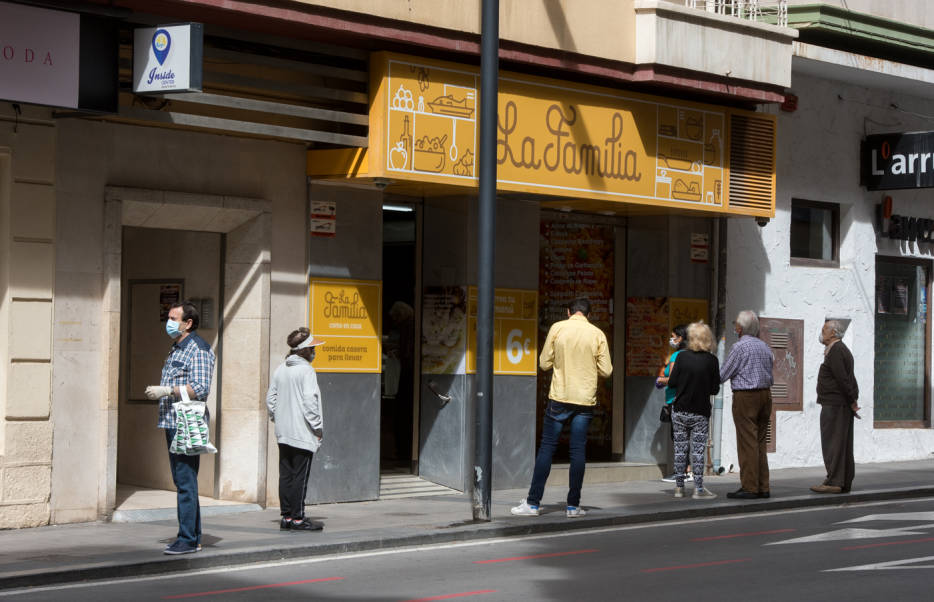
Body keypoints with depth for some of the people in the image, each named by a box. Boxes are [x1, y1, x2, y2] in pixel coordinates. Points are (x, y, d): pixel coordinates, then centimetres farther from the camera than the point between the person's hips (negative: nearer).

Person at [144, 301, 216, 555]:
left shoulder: (198, 349, -10)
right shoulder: (176, 348, 20)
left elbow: (200, 389, -19)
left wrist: (166, 391, -18)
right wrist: (160, 392, 15)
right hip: (172, 423, 10)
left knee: (186, 483, -10)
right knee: (182, 481, 12)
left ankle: (188, 540, -10)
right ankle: (193, 537, 17)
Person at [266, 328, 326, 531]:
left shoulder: (280, 370, 9)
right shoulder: (306, 371, -13)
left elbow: (271, 398, 12)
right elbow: (309, 401, -18)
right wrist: (318, 427, -10)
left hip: (283, 433, 7)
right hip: (303, 434, -7)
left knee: (286, 474, 9)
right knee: (300, 476, -3)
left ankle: (286, 516, 12)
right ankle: (298, 519, -2)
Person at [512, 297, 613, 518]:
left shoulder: (557, 328, -2)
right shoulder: (597, 334, 0)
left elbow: (544, 363, 1)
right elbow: (606, 371, 1)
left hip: (559, 397, -1)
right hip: (585, 400, 1)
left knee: (547, 448, 3)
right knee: (578, 451, 5)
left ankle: (533, 502, 2)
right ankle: (573, 505, 6)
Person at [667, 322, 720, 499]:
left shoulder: (682, 357, -6)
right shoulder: (711, 360, -8)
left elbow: (672, 383, -5)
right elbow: (715, 389, -5)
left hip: (680, 410, 1)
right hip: (700, 413, -1)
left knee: (680, 449, 9)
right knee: (698, 450, 2)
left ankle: (679, 487, 13)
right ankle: (698, 489, -1)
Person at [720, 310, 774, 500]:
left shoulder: (740, 346, -11)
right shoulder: (764, 346, 11)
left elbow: (723, 375, -6)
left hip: (745, 397, -7)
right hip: (765, 394, 7)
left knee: (747, 443, -5)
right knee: (760, 442, 10)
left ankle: (749, 487, -6)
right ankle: (762, 487, 10)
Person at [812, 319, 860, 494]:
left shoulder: (835, 351, -14)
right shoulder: (843, 350, 19)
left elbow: (843, 379, -20)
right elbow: (849, 379, 19)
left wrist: (852, 402, -14)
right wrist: (852, 401, 13)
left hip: (833, 405, -10)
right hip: (842, 406, 10)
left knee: (832, 442, -9)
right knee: (843, 445, 9)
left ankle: (834, 481, -11)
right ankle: (845, 483, 10)